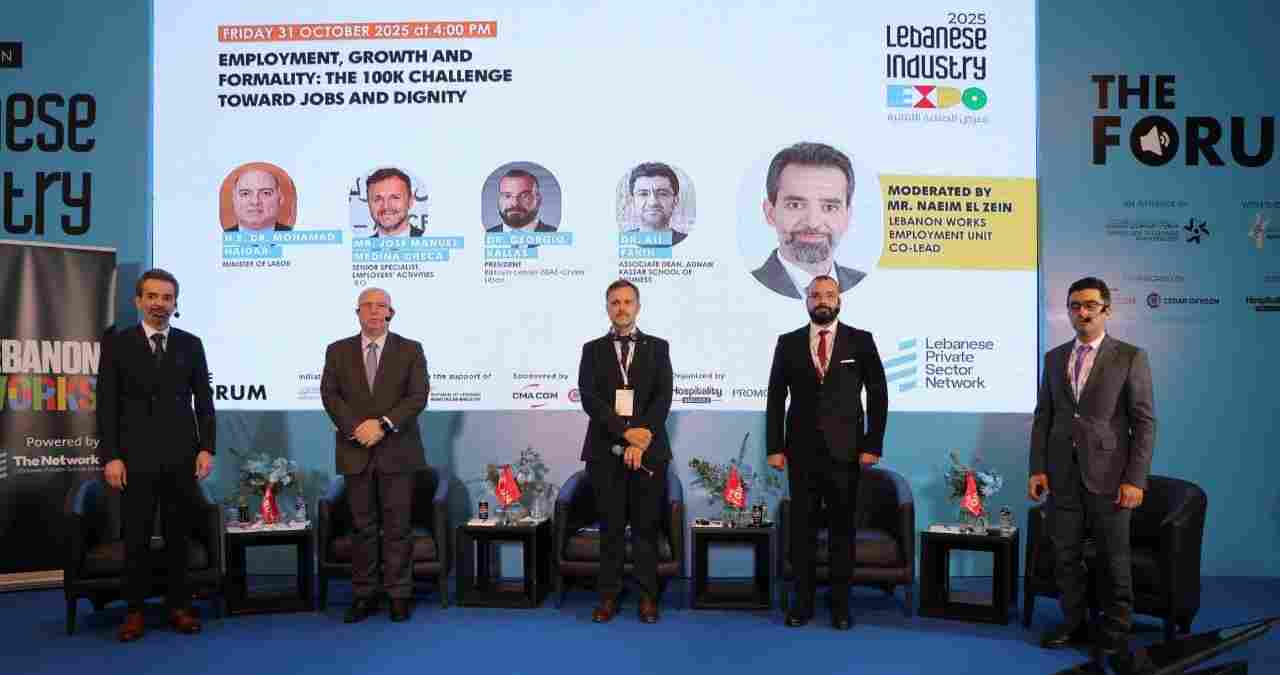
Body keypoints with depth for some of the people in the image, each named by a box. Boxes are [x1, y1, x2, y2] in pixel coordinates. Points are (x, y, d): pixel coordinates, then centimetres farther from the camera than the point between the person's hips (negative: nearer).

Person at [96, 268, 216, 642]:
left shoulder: (190, 344, 7)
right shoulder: (117, 343, 2)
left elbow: (203, 399, 7)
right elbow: (107, 403, -1)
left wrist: (206, 448, -2)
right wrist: (110, 456, -8)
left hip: (181, 456, 1)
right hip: (136, 457, -1)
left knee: (178, 535, 7)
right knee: (136, 537, 5)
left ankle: (178, 605, 18)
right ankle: (135, 610, 17)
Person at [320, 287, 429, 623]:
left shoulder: (410, 350, 4)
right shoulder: (338, 351, 9)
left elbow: (418, 396, -5)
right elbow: (330, 395, 0)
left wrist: (383, 425, -15)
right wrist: (356, 428, -14)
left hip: (397, 450, -1)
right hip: (355, 451, 1)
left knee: (397, 526, 2)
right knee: (362, 526, 6)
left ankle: (399, 595, 10)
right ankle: (363, 595, 14)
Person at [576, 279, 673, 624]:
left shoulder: (657, 347, 8)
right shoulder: (593, 350, 8)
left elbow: (663, 397, -2)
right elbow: (589, 399, -4)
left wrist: (642, 440, -13)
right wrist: (626, 431, -15)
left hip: (648, 450, 0)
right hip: (605, 451, 0)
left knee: (646, 527, 5)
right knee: (611, 528, 5)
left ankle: (648, 596, 15)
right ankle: (609, 597, 14)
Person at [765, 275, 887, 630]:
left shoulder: (861, 341, 2)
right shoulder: (788, 343, 5)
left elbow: (878, 395, 1)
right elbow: (776, 398, 4)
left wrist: (873, 445, -5)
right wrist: (775, 447, -2)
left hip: (845, 450, -1)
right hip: (802, 450, 1)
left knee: (843, 527, 6)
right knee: (802, 527, 6)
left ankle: (840, 603, 17)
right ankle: (803, 601, 17)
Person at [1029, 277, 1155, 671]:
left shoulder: (1130, 357, -2)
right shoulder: (1054, 357, 10)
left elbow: (1144, 422, -5)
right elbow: (1043, 416, 10)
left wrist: (1135, 479, -12)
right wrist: (1037, 468, 3)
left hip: (1108, 474, -3)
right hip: (1063, 474, 4)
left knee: (1113, 559, 5)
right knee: (1065, 555, 9)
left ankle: (1114, 631, 20)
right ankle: (1073, 622, 25)